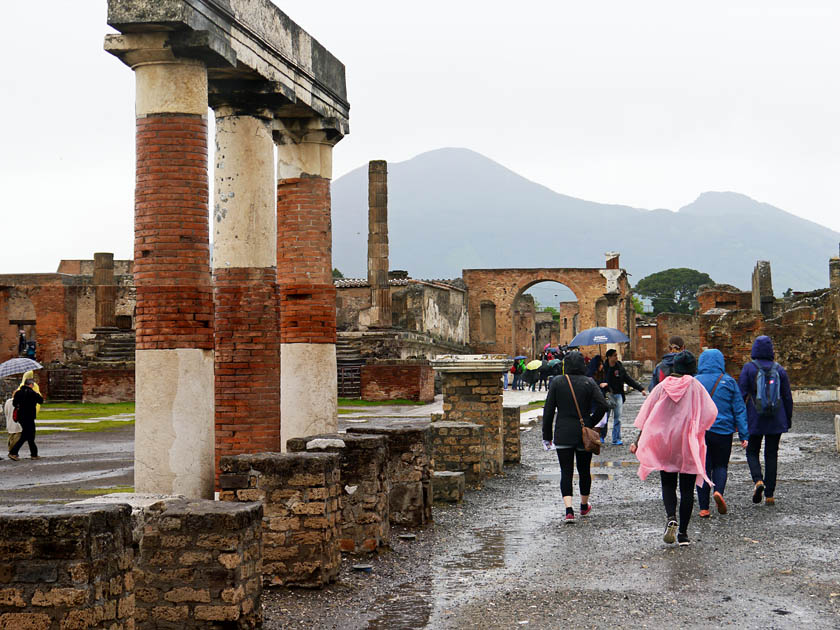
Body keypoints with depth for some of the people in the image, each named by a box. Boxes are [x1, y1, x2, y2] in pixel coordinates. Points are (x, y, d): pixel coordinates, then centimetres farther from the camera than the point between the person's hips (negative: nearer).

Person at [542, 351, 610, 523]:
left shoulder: (557, 382, -2)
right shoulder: (589, 383, -2)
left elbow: (548, 410, -3)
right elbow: (602, 405, -13)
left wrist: (547, 436, 3)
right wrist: (591, 423, 0)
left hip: (563, 434, -1)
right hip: (584, 435, 1)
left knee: (566, 472, 0)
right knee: (584, 471, 17)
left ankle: (569, 510, -15)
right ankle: (584, 506, 32)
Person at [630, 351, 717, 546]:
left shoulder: (662, 387, -1)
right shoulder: (695, 386, -5)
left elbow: (647, 417, 0)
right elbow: (710, 413, -7)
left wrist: (638, 441, 6)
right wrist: (697, 431, 10)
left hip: (664, 443, 1)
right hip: (688, 445, -1)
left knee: (668, 485, 12)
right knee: (687, 489, 6)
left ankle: (671, 518, -15)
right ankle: (683, 533, 5)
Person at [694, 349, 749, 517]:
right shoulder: (729, 382, 0)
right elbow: (739, 409, 0)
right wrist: (744, 435, 2)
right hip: (722, 431, 0)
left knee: (702, 467, 6)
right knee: (720, 465, 15)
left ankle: (704, 508, 3)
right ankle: (719, 491, -13)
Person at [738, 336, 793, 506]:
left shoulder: (749, 368, -6)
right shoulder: (779, 370, 3)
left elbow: (741, 394, -8)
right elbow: (787, 397, 6)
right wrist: (788, 419, 16)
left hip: (754, 420, -2)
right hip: (776, 421, 2)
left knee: (752, 451, 12)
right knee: (771, 454, 8)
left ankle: (758, 480, -14)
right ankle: (769, 494, 7)